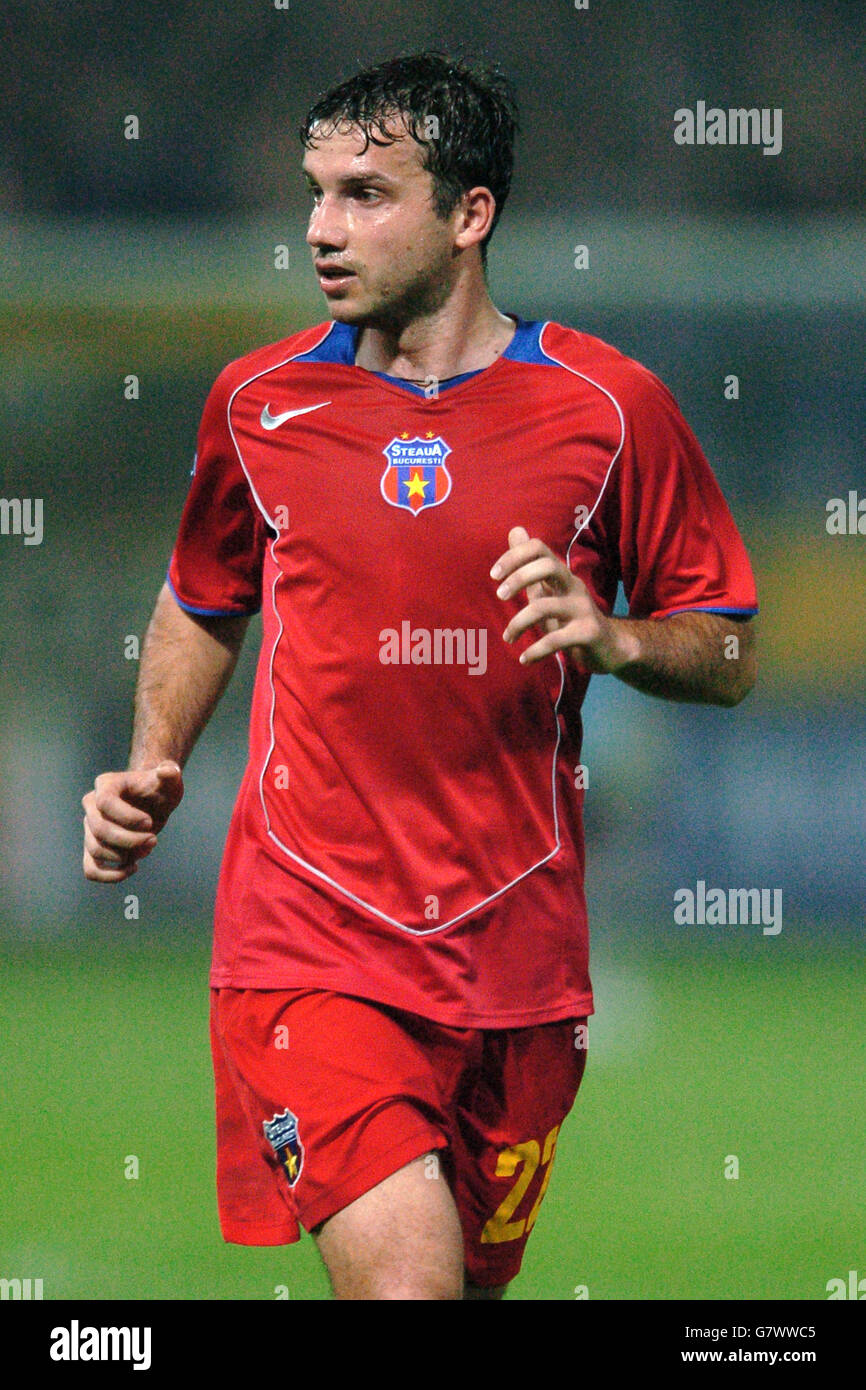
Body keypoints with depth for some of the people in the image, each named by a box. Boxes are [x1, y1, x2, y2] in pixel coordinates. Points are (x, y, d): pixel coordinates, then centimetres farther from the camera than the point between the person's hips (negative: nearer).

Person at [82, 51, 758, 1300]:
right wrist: (151, 772, 7)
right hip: (309, 942, -1)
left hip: (517, 952, 1)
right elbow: (202, 604, 22)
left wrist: (612, 635, -15)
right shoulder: (260, 401, 4)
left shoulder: (610, 406, -1)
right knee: (403, 1280, -21)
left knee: (478, 1275, 15)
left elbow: (729, 656, 5)